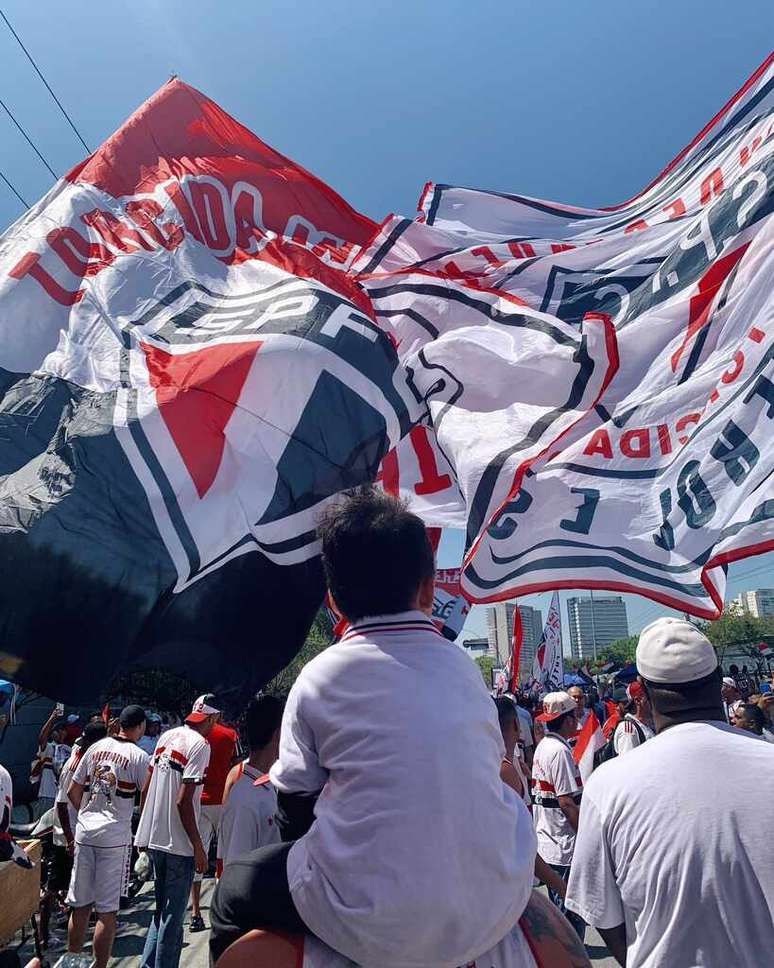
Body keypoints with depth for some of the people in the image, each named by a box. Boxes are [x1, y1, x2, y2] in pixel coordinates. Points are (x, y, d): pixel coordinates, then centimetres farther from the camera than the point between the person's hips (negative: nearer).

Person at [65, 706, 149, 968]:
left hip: (84, 831, 6)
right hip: (115, 836, -5)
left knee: (80, 904, 18)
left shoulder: (96, 747, 4)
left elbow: (73, 791, 10)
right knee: (107, 909, 5)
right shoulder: (139, 756, -11)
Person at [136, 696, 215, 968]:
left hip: (153, 837, 8)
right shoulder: (200, 745, -19)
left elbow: (146, 789, 9)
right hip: (179, 843, -8)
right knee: (173, 916, 7)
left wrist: (143, 828, 20)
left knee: (162, 911, 22)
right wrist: (198, 846, -13)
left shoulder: (167, 735, 5)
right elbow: (183, 801, -22)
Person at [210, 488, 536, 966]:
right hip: (494, 915, 3)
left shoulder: (320, 677, -6)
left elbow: (296, 810, 2)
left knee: (235, 888, 19)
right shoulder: (465, 667, 2)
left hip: (375, 928, -2)